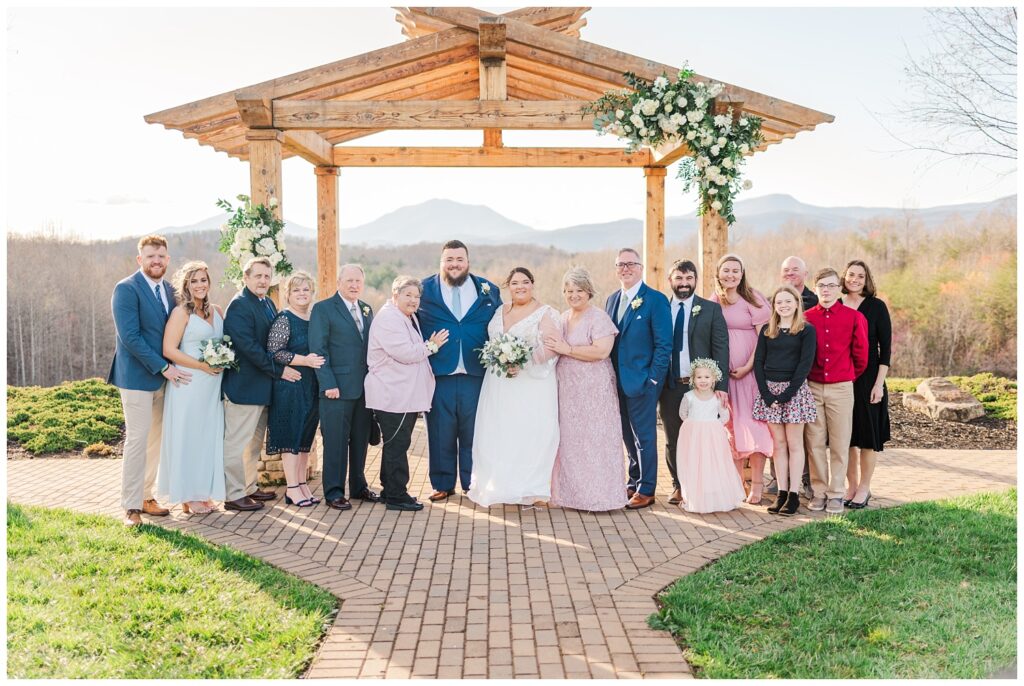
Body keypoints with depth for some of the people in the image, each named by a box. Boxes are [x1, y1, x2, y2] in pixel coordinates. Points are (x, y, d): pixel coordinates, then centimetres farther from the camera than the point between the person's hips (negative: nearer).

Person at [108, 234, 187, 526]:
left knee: (156, 439, 12)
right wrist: (163, 367, -18)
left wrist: (170, 368, 2)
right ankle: (131, 507, 3)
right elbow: (130, 336, -18)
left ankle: (146, 496, 23)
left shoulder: (169, 290, 11)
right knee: (137, 440, -4)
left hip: (165, 376, 7)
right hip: (138, 376, -7)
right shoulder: (126, 289, -11)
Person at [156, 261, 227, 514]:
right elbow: (169, 350, -13)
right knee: (188, 438, 1)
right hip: (189, 384, -6)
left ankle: (204, 493, 21)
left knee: (209, 437, 10)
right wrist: (202, 366, -17)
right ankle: (189, 497, 10)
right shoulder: (181, 312, -7)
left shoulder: (217, 312, 12)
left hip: (213, 386, 6)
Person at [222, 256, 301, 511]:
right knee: (237, 442, 0)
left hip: (263, 386, 10)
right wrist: (279, 370, -17)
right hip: (243, 386, -10)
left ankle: (249, 487, 30)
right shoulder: (239, 305, -15)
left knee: (255, 442, 18)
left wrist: (281, 368, 4)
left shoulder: (268, 303, 13)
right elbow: (249, 346, -21)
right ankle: (233, 495, 9)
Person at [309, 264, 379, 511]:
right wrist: (328, 384, -15)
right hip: (337, 387, -6)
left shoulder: (367, 310, 15)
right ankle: (334, 493, 10)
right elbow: (318, 349, -9)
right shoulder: (323, 309, -4)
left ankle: (359, 486, 26)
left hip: (364, 387, 6)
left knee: (360, 440, 13)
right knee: (336, 441, 0)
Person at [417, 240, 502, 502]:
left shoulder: (488, 291, 7)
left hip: (476, 375, 1)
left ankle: (473, 484, 22)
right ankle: (443, 484, 20)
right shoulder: (424, 290, 3)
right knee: (440, 433, 6)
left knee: (473, 432, 9)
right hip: (438, 375, -1)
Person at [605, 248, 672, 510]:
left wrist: (652, 379, -15)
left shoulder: (656, 300, -8)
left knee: (644, 436, 2)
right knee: (628, 435, 15)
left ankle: (646, 490, 12)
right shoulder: (612, 300, 12)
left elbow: (664, 345, -11)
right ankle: (634, 482, 28)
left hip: (642, 380, -6)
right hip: (618, 380, 6)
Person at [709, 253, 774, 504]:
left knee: (753, 424, -4)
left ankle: (757, 484, 3)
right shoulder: (713, 302, 9)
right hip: (722, 372, 4)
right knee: (730, 426, 6)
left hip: (750, 370, -4)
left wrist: (748, 366, -15)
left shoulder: (752, 299, -4)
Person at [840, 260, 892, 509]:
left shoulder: (876, 306, -3)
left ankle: (864, 488, 14)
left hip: (868, 378, -3)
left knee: (868, 433, 3)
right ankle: (851, 485, 20)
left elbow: (885, 347, -5)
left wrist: (879, 383, -11)